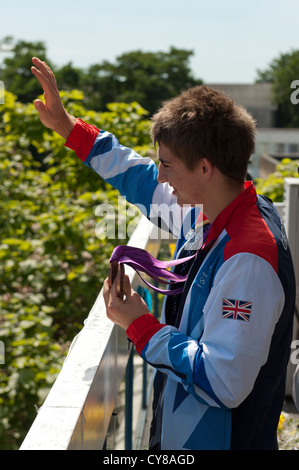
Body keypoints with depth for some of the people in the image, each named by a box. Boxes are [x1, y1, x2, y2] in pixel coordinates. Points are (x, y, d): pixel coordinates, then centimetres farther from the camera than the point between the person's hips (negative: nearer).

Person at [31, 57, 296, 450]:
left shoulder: (248, 259, -30)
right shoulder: (212, 215, -3)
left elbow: (223, 384, -31)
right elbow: (142, 180, 15)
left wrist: (140, 324, -22)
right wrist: (66, 126, 15)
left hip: (218, 438, -8)